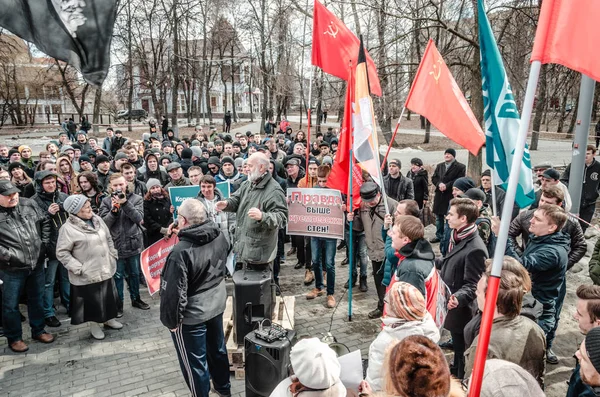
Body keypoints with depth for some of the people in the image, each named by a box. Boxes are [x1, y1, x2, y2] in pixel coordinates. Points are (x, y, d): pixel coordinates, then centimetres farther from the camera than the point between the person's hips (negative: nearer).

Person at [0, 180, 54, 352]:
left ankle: (38, 330, 36)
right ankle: (14, 338, 28)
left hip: (37, 264, 4)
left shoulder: (29, 205, 1)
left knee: (37, 299, 18)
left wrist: (44, 243, 4)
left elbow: (45, 222, 12)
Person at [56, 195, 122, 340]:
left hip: (106, 270, 6)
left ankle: (109, 319, 40)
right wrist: (78, 268, -18)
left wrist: (113, 256, 7)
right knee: (92, 301, 9)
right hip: (87, 274, -6)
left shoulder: (97, 219, 3)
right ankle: (94, 325, 31)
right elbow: (61, 252, -15)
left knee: (108, 297, 19)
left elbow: (108, 238, 14)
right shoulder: (68, 228, -17)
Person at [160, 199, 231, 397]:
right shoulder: (219, 236, -7)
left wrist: (171, 320, -9)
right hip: (217, 304, 8)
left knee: (195, 362, 12)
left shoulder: (181, 251, -28)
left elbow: (175, 292, -23)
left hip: (192, 314, -7)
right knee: (218, 349, 25)